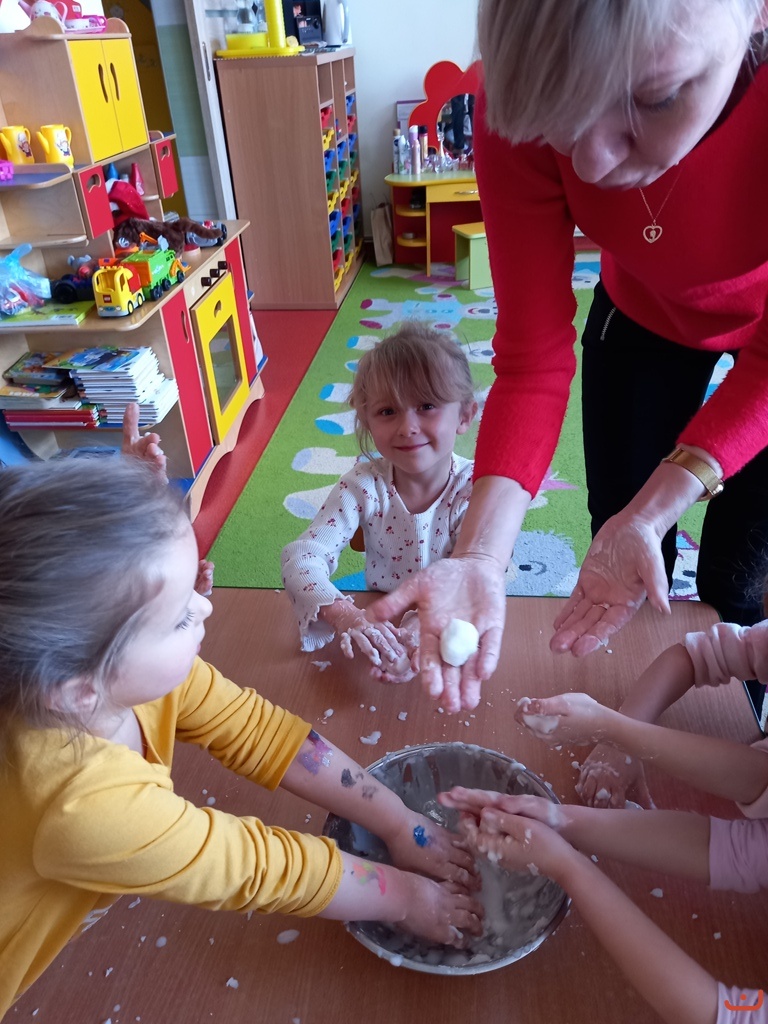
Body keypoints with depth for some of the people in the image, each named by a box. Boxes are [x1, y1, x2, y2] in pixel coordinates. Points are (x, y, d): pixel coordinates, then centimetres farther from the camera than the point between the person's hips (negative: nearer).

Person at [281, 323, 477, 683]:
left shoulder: (475, 488, -15)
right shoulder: (364, 484, -13)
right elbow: (302, 557, -21)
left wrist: (425, 627, -45)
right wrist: (346, 616, -41)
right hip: (381, 623, 2)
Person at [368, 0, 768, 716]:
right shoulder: (523, 102, -32)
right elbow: (533, 358, -29)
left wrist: (652, 515, -40)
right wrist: (479, 556, -40)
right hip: (643, 315, 2)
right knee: (620, 544, 9)